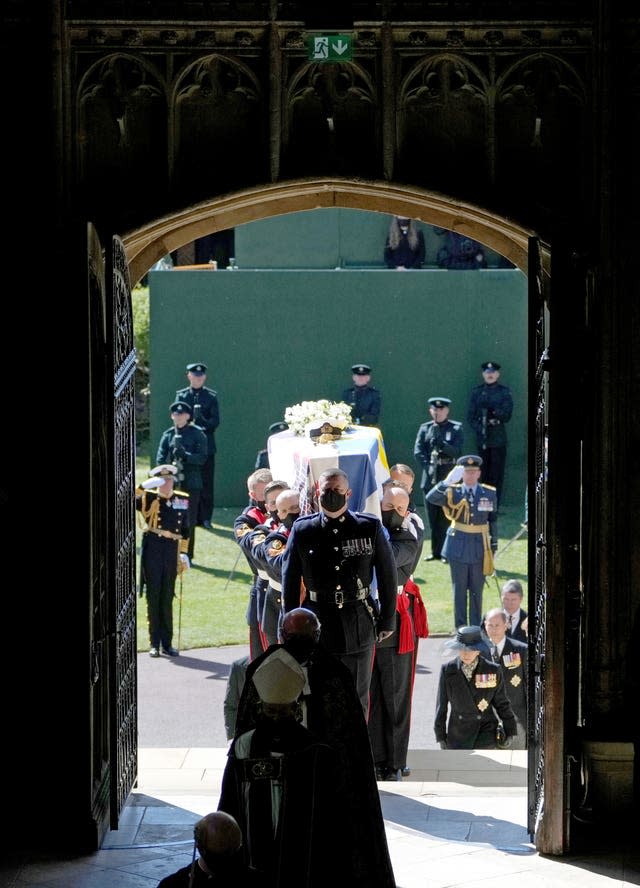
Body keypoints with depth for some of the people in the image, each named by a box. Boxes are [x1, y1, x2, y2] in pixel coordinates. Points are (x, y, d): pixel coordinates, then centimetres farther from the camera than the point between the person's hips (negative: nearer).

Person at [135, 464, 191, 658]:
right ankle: (154, 643, 7)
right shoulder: (149, 498, -1)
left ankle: (167, 642, 16)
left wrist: (184, 553, 13)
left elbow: (185, 529, 17)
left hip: (171, 552, 3)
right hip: (152, 552, -3)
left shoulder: (182, 500, 10)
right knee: (153, 598, 1)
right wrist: (144, 486, -25)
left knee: (167, 599, 9)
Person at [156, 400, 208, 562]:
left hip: (191, 484, -2)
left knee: (189, 521, 1)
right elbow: (160, 458, 5)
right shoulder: (168, 435, 10)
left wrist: (185, 456, -21)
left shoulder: (197, 434, 1)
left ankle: (187, 555, 9)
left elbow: (202, 458, -6)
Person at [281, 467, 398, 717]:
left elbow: (388, 576, 4)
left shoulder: (370, 528, -2)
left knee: (357, 696, 9)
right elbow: (290, 580, 4)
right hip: (317, 623, 0)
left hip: (359, 623, 0)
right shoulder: (303, 530, -1)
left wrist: (387, 620, 4)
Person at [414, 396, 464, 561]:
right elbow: (418, 451, 3)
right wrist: (428, 466, -11)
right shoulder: (425, 428, 10)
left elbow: (456, 451, -8)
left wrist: (441, 443, -23)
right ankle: (436, 551, 13)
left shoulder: (456, 428, 3)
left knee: (446, 516, -5)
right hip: (430, 477, 3)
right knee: (432, 517, 5)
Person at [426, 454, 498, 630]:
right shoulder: (453, 492, -4)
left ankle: (476, 627, 16)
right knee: (459, 589, 5)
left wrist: (494, 546, 7)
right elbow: (431, 498, -20)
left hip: (480, 547, 1)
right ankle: (460, 628, 13)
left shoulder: (490, 494, 1)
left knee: (477, 590, 8)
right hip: (458, 547, -1)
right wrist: (447, 482, -31)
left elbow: (493, 520, 8)